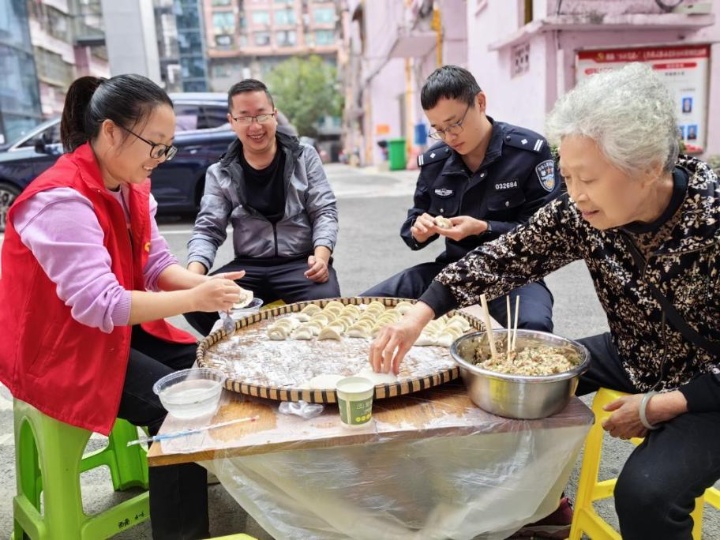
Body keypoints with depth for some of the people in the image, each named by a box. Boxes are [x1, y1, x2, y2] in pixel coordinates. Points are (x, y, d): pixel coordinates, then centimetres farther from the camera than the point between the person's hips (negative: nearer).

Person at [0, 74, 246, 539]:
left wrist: (204, 284, -15)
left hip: (122, 328, 8)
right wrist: (192, 300, -32)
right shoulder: (62, 199, -26)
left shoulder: (131, 186, 1)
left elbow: (156, 263, 3)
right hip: (63, 347, -8)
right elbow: (97, 304, -32)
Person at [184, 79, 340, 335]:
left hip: (301, 261, -1)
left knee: (324, 301, -35)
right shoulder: (220, 174, 6)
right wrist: (194, 273, -21)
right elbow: (207, 230, 2)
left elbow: (325, 212, 1)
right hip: (249, 266, 2)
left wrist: (321, 256, -21)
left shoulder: (304, 157, 5)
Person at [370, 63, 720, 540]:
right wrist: (420, 314, -25)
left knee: (646, 493, -28)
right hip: (633, 359, 6)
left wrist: (658, 407, -23)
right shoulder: (583, 212, -16)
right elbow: (507, 257, -14)